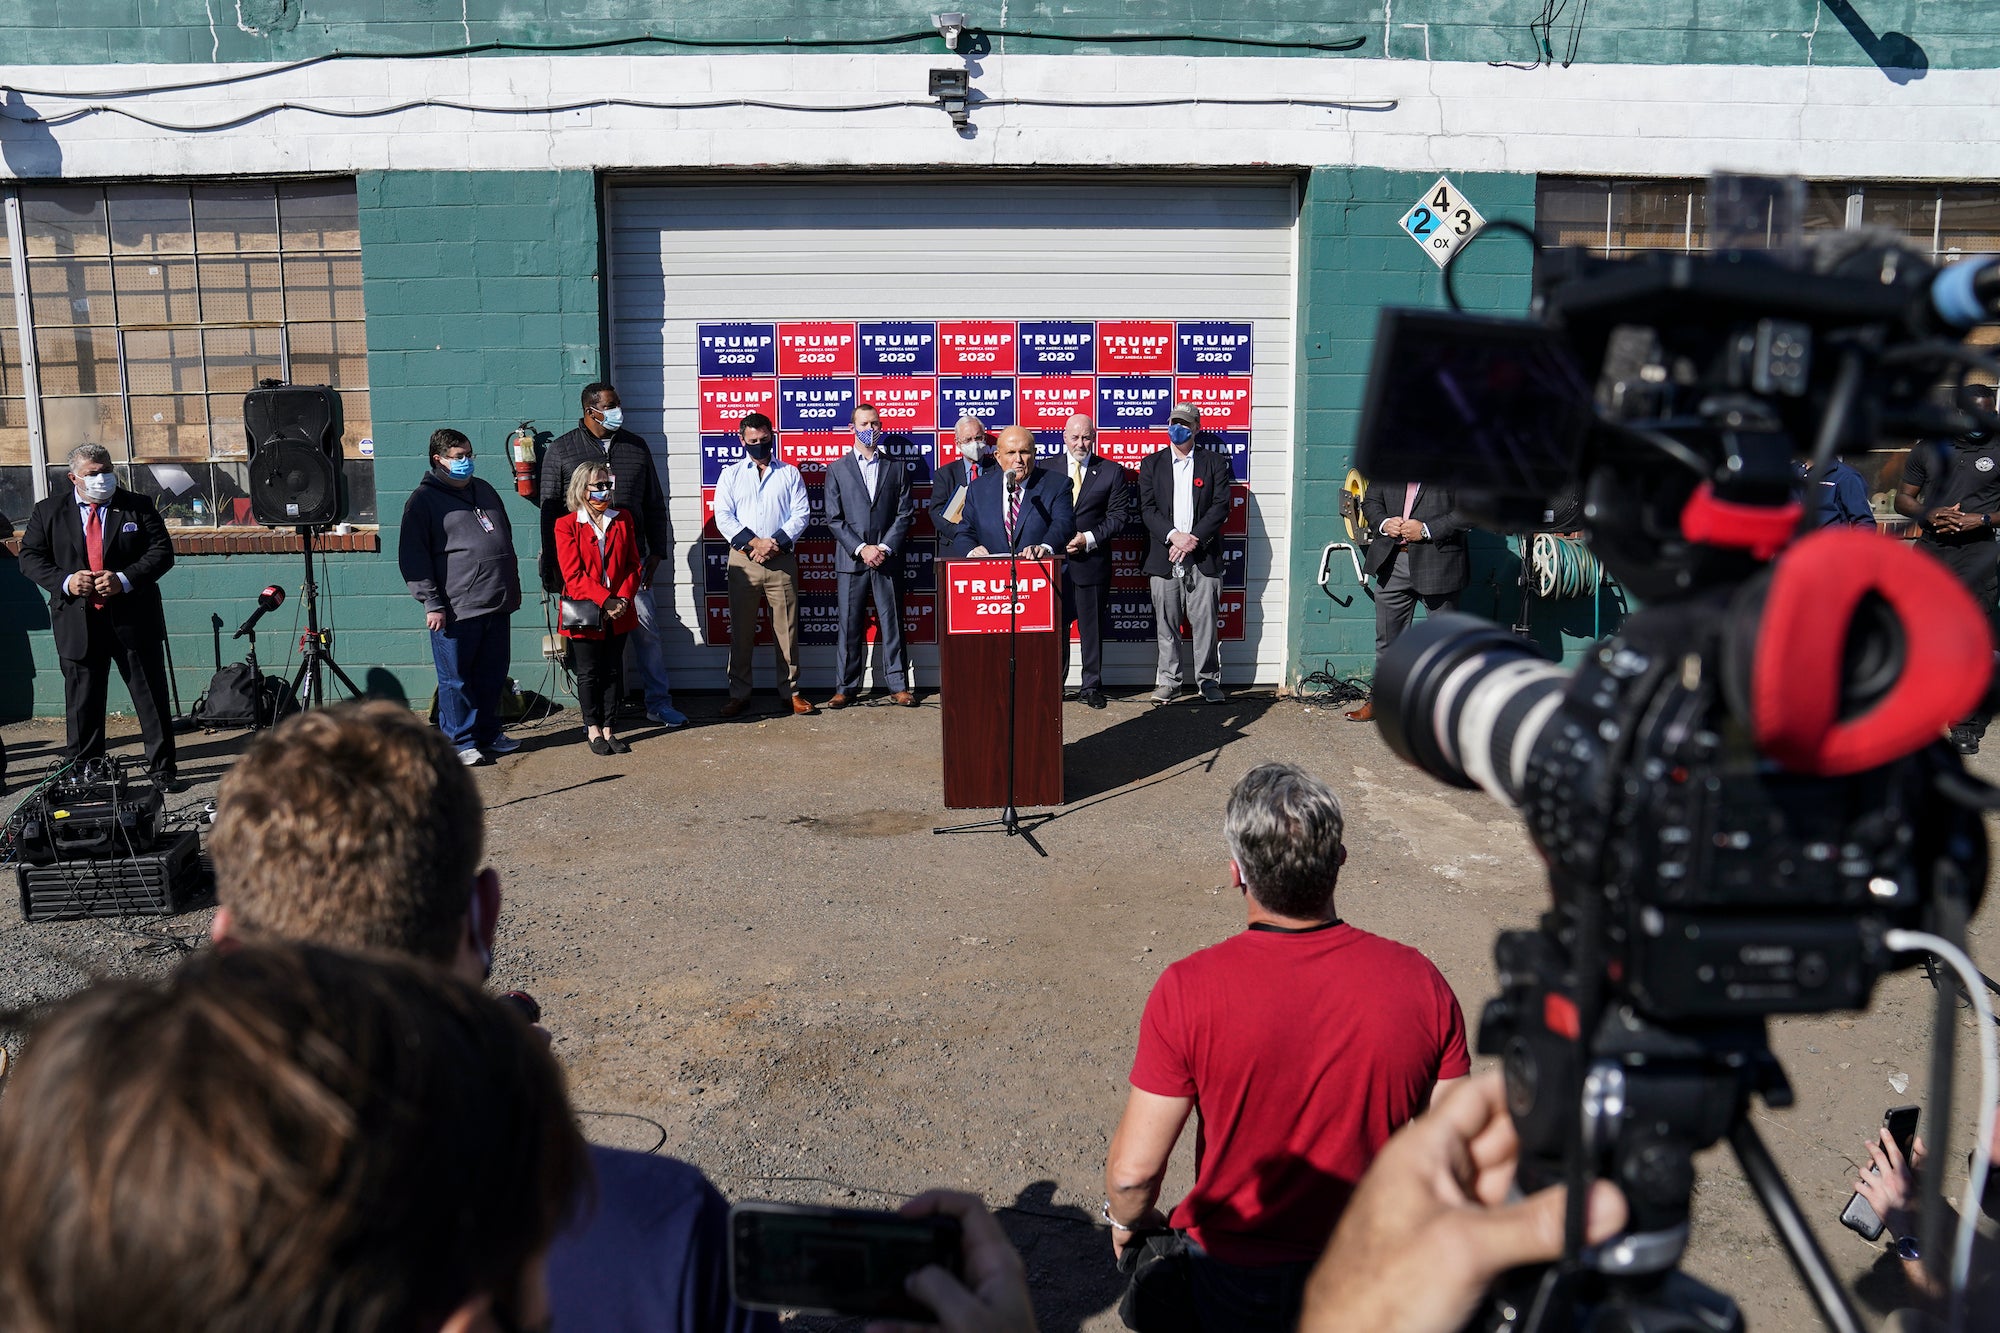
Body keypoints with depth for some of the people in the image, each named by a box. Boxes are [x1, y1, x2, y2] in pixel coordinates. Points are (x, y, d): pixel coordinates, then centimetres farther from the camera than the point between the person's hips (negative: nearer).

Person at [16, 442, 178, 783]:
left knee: (152, 697, 3)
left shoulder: (139, 506, 4)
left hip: (134, 620, -1)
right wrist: (65, 581, -13)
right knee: (82, 703, 9)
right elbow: (30, 557, 5)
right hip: (78, 624, 1)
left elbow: (162, 551, -2)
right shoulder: (47, 512, 7)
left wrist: (124, 579, -16)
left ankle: (162, 767, 12)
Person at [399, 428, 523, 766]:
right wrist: (431, 603, -15)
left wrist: (512, 590, 21)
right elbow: (412, 557, -10)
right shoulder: (423, 500, -5)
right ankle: (459, 742, 11)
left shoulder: (484, 490, 16)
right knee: (456, 681, 1)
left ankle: (488, 735, 26)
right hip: (456, 611, -6)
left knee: (492, 677, 14)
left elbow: (506, 539, 25)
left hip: (497, 605, 7)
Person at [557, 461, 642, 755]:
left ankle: (609, 729, 16)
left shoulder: (623, 520, 8)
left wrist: (623, 599, -9)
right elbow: (574, 575, -11)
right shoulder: (567, 526, -4)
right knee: (589, 671, 6)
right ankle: (593, 730, 17)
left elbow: (632, 565, 6)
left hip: (619, 612, 3)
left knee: (613, 670, 8)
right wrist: (605, 600, -19)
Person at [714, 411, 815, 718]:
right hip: (742, 561, 0)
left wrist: (776, 543, -13)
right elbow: (723, 517, 0)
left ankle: (790, 691, 10)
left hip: (781, 560, 0)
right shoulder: (730, 475, 10)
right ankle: (738, 693, 12)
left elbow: (801, 514, 1)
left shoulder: (789, 473, 10)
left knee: (786, 629, 2)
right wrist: (753, 543, -13)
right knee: (741, 631, 4)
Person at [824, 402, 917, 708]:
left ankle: (898, 685, 10)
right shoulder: (837, 469, 7)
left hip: (887, 558, 1)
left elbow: (904, 514, 4)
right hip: (851, 559, 0)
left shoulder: (896, 468, 10)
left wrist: (885, 548, -9)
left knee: (892, 623, 3)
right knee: (850, 625, 2)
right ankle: (847, 686, 10)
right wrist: (861, 548, -10)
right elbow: (834, 518, 1)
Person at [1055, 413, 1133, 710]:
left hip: (1093, 560, 0)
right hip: (1054, 559, 1)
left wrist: (1089, 538, -11)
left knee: (1092, 627, 6)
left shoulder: (1112, 472, 5)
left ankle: (1091, 686, 16)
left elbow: (1120, 515, 0)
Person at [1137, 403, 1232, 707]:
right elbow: (1148, 508, 3)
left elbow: (1221, 507, 0)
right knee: (1166, 622, 3)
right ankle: (1167, 680, 10)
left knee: (1205, 621, -1)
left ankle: (1208, 679, 9)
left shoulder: (1215, 463, 10)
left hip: (1203, 556, -1)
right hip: (1163, 556, 1)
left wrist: (1194, 538, -12)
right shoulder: (1151, 464, 13)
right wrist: (1173, 535, -13)